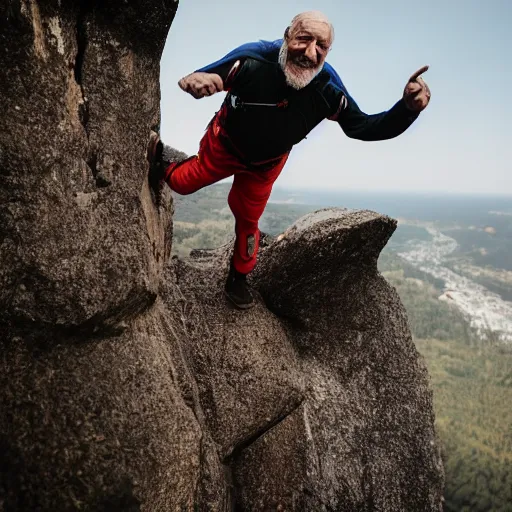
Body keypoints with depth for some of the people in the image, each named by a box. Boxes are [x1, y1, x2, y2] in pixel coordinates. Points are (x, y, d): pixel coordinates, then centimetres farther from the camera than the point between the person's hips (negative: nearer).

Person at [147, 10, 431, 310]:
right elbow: (198, 79, -36)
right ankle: (161, 168, 55)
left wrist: (408, 108, -41)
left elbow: (363, 128, -22)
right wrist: (195, 80, -64)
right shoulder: (253, 59, -38)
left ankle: (239, 278, 41)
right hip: (224, 146, -2)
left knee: (248, 220, 16)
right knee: (183, 183, 17)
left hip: (265, 163, 2)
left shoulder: (329, 88, -30)